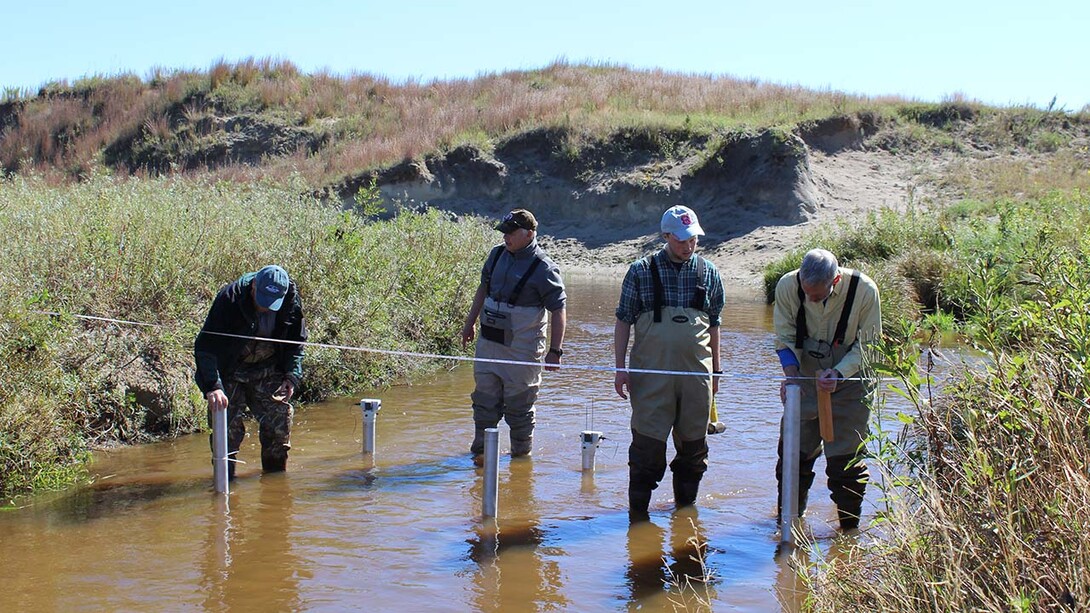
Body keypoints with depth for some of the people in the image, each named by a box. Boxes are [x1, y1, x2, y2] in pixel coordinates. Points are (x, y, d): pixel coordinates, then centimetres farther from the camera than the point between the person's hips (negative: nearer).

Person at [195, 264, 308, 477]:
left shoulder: (291, 301, -16)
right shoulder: (229, 299, -28)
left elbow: (297, 341, 1)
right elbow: (205, 346, -33)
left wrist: (292, 376, -11)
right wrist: (212, 386, -44)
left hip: (268, 370, 3)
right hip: (229, 371, -3)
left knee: (280, 421, 0)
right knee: (227, 427, -7)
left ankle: (276, 476, 18)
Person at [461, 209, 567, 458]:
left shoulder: (543, 269, -14)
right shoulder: (497, 254, 5)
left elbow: (558, 310, -13)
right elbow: (484, 288, 19)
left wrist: (555, 350, -16)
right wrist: (470, 322, 22)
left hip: (522, 349, -6)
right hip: (488, 341, 6)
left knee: (519, 405, 3)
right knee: (484, 399, 13)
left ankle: (521, 454, 18)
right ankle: (480, 450, 27)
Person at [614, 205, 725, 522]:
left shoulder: (708, 272, 8)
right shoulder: (641, 271, 0)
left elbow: (713, 323, 16)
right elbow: (624, 319, 2)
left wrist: (715, 371, 16)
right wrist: (620, 367, -3)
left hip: (696, 374, 3)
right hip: (651, 372, -3)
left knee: (693, 443, 9)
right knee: (648, 440, -3)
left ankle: (686, 507, 24)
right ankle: (638, 509, 9)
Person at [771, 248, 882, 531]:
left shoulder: (864, 290, -21)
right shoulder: (788, 286, -16)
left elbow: (868, 345, -12)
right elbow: (785, 339, -5)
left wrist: (838, 374, -25)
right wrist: (790, 375, -20)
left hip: (850, 381, -2)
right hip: (805, 379, 2)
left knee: (846, 456, -2)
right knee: (794, 449, 8)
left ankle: (849, 525, 14)